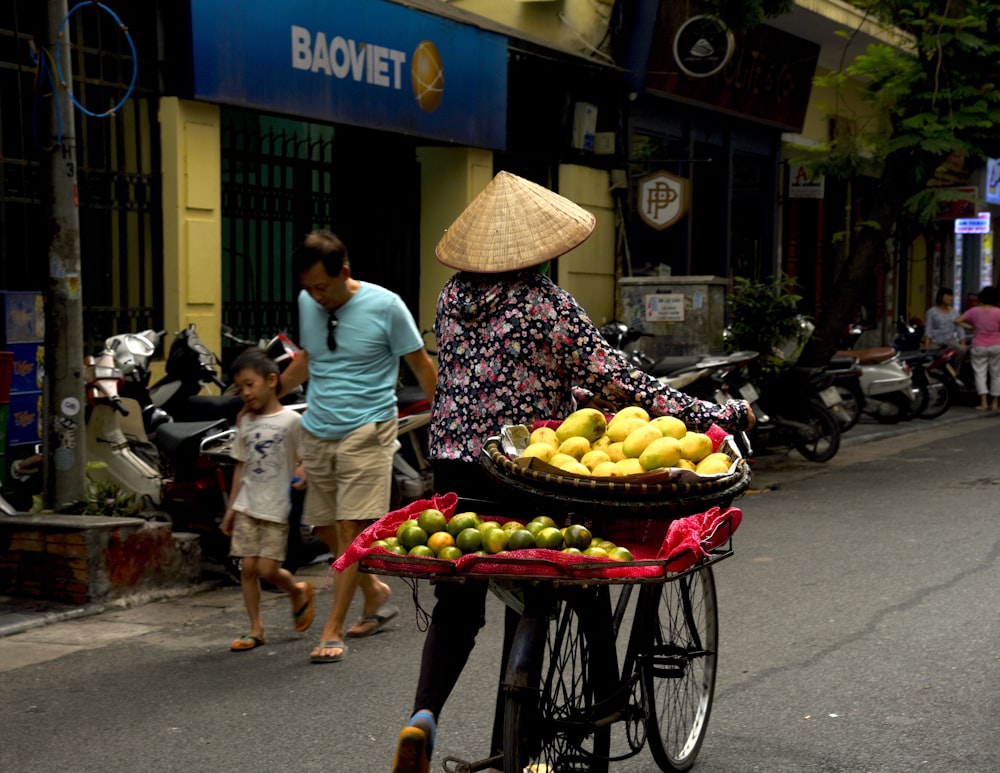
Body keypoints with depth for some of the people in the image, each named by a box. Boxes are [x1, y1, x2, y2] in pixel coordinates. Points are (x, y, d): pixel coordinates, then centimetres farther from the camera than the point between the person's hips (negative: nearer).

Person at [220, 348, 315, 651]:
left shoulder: (290, 420, -6)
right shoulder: (245, 422, 10)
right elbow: (241, 466, 15)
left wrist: (300, 474, -23)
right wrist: (231, 508, 14)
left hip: (276, 508, -5)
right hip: (247, 506, 5)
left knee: (267, 569, -7)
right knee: (248, 567, 1)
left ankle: (299, 592, 24)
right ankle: (256, 630, 10)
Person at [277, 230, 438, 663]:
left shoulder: (385, 306, -9)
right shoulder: (307, 304, 7)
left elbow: (420, 364, -1)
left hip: (366, 431, -6)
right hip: (316, 433, 6)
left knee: (352, 529, -10)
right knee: (325, 528, 9)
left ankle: (333, 631, -6)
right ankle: (376, 593, 32)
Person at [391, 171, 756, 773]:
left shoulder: (453, 295, 5)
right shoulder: (548, 304, -12)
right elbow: (619, 381, -13)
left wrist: (569, 393, 26)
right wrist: (720, 415, -8)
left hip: (452, 463, 5)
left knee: (456, 608, 13)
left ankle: (423, 716, -8)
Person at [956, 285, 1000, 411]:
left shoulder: (974, 311, -4)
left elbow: (957, 321, -3)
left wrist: (970, 327, 5)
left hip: (979, 347, 0)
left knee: (980, 373, 4)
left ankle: (983, 403, -7)